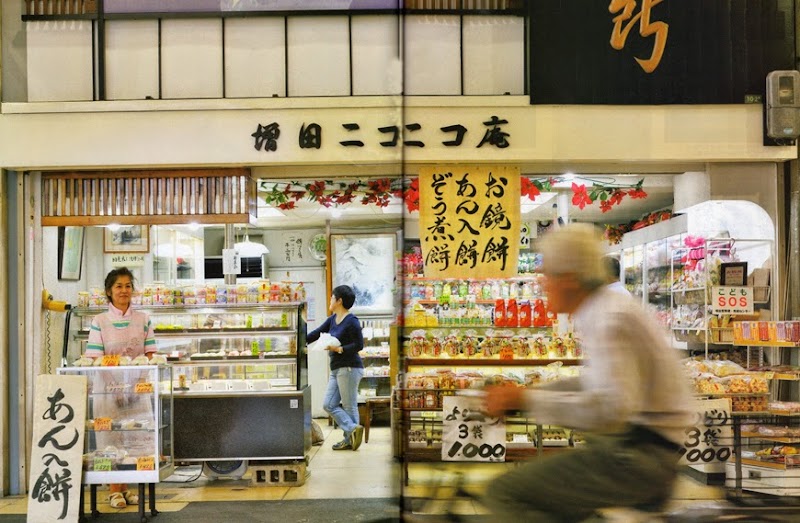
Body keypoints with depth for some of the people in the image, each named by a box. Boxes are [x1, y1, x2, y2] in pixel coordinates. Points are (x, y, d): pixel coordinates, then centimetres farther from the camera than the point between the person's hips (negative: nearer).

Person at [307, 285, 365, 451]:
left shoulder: (351, 321, -13)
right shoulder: (332, 319, 12)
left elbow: (359, 345, -16)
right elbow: (317, 333, 14)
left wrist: (338, 349, -19)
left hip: (349, 368, -9)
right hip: (336, 369, 9)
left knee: (349, 406, -1)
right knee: (329, 405, 6)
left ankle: (350, 440, 7)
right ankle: (353, 429, 5)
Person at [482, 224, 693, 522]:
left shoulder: (610, 320, -18)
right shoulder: (608, 307, 12)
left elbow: (613, 408, -30)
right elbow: (594, 384, 23)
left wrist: (527, 400, -25)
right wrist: (524, 396, 13)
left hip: (638, 456, -10)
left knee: (505, 494, -14)